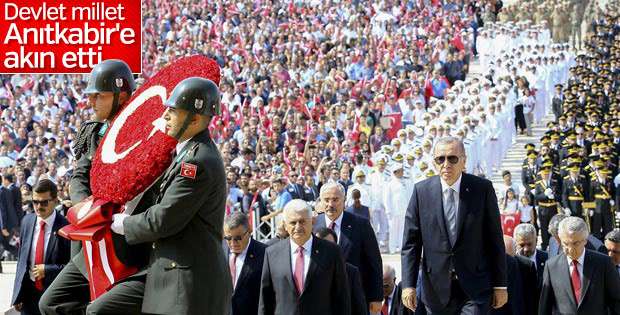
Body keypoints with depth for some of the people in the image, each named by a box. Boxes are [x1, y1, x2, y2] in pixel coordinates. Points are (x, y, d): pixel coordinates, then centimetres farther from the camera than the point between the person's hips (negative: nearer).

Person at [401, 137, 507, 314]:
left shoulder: (483, 189, -2)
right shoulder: (421, 191, 1)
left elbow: (495, 240, 1)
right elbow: (411, 243, 3)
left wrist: (500, 285, 1)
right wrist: (408, 284, -5)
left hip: (475, 289, -2)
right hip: (437, 289, 2)